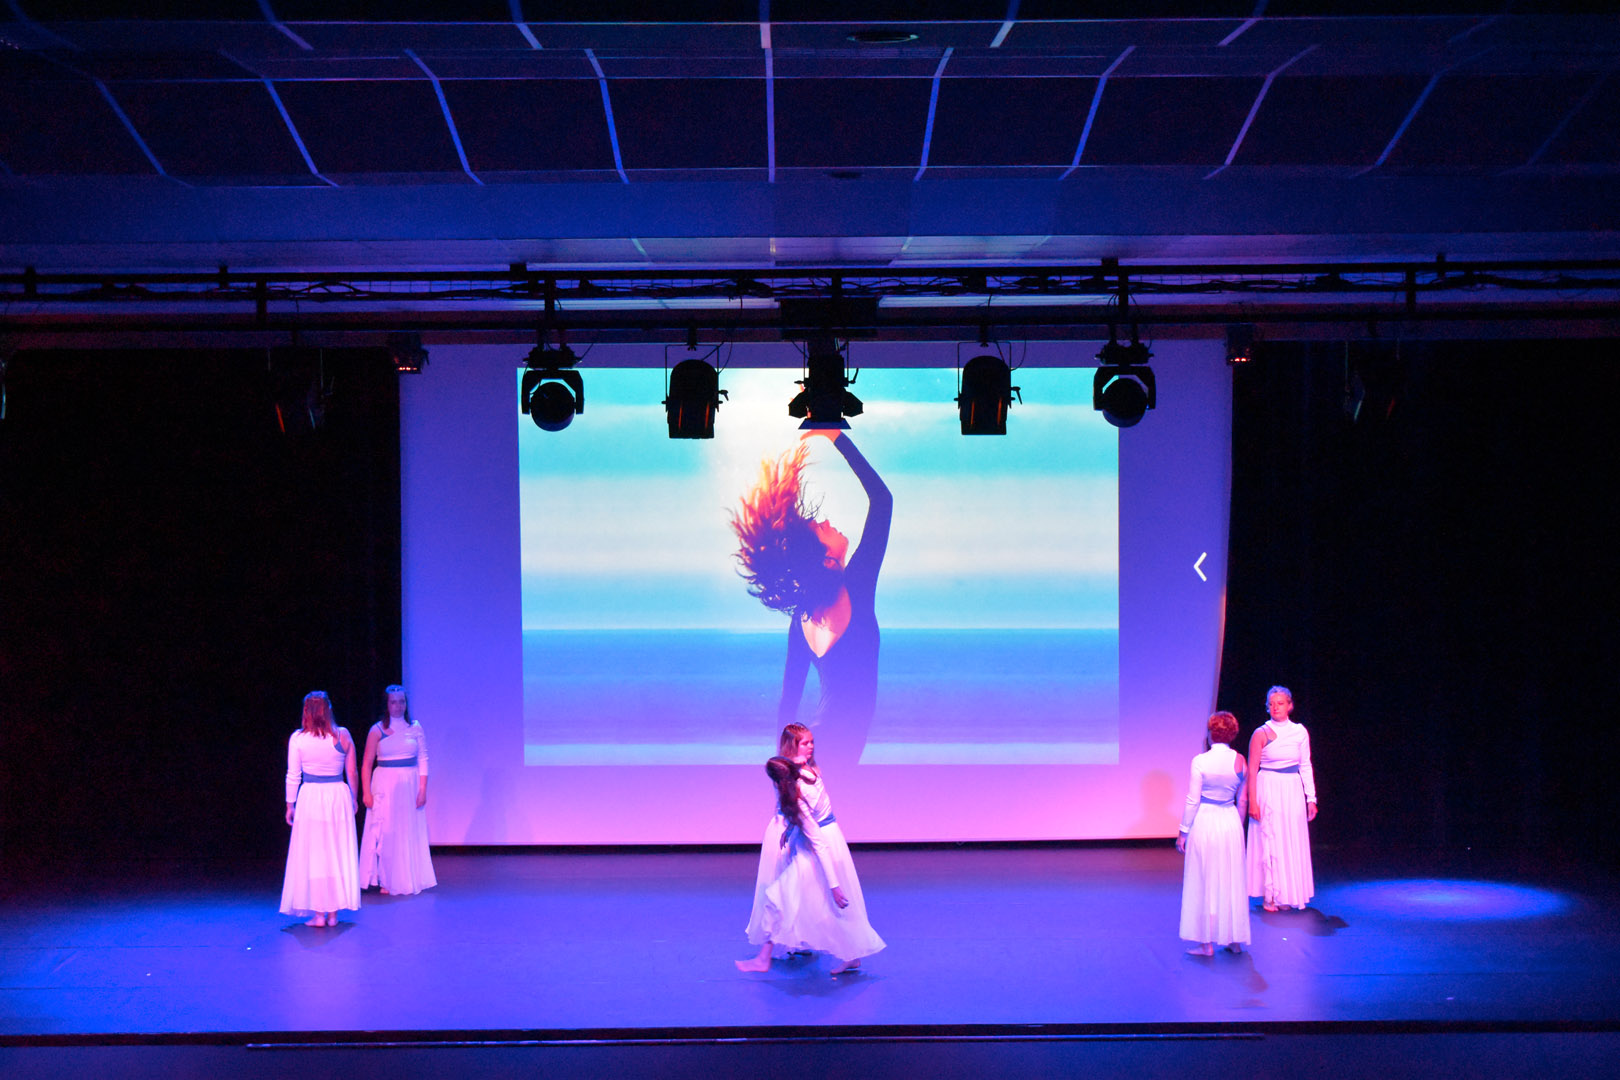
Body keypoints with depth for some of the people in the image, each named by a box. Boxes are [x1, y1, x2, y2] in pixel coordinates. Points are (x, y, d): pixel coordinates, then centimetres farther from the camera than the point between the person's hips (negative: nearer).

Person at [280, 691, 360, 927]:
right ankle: (334, 912, 12)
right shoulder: (343, 735, 0)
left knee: (312, 854, 4)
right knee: (338, 854, 9)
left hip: (311, 797, -2)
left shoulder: (298, 738, -4)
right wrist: (353, 799, 18)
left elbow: (293, 776, -2)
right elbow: (351, 772, 6)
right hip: (339, 797, 2)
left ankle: (319, 913, 4)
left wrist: (290, 805, 8)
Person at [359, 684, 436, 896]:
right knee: (385, 832, -2)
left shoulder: (415, 728, 5)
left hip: (410, 785, 2)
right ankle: (387, 881, 6)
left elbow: (423, 760, 3)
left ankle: (409, 880, 14)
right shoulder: (377, 730, 0)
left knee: (410, 833, 5)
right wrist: (366, 792, -8)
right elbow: (367, 764, 0)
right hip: (385, 786, -1)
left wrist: (423, 789, -4)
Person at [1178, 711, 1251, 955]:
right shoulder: (1240, 761, 0)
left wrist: (1183, 832, -3)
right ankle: (1235, 939, 19)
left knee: (1204, 882, 4)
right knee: (1231, 882, 13)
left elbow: (1193, 800, -11)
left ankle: (1207, 943, 7)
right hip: (1231, 823, 4)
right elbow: (1242, 800, 9)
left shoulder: (1201, 761, -14)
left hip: (1204, 822, -4)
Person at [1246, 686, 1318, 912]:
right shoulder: (1261, 734, -5)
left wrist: (1311, 798, 4)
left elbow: (1306, 766, 8)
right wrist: (1252, 801, -10)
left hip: (1293, 791, 3)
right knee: (1269, 840, -1)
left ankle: (1285, 894, 16)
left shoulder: (1300, 732, 5)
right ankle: (1269, 895, 8)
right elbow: (1252, 770, -5)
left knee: (1292, 842, 5)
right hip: (1268, 790, -3)